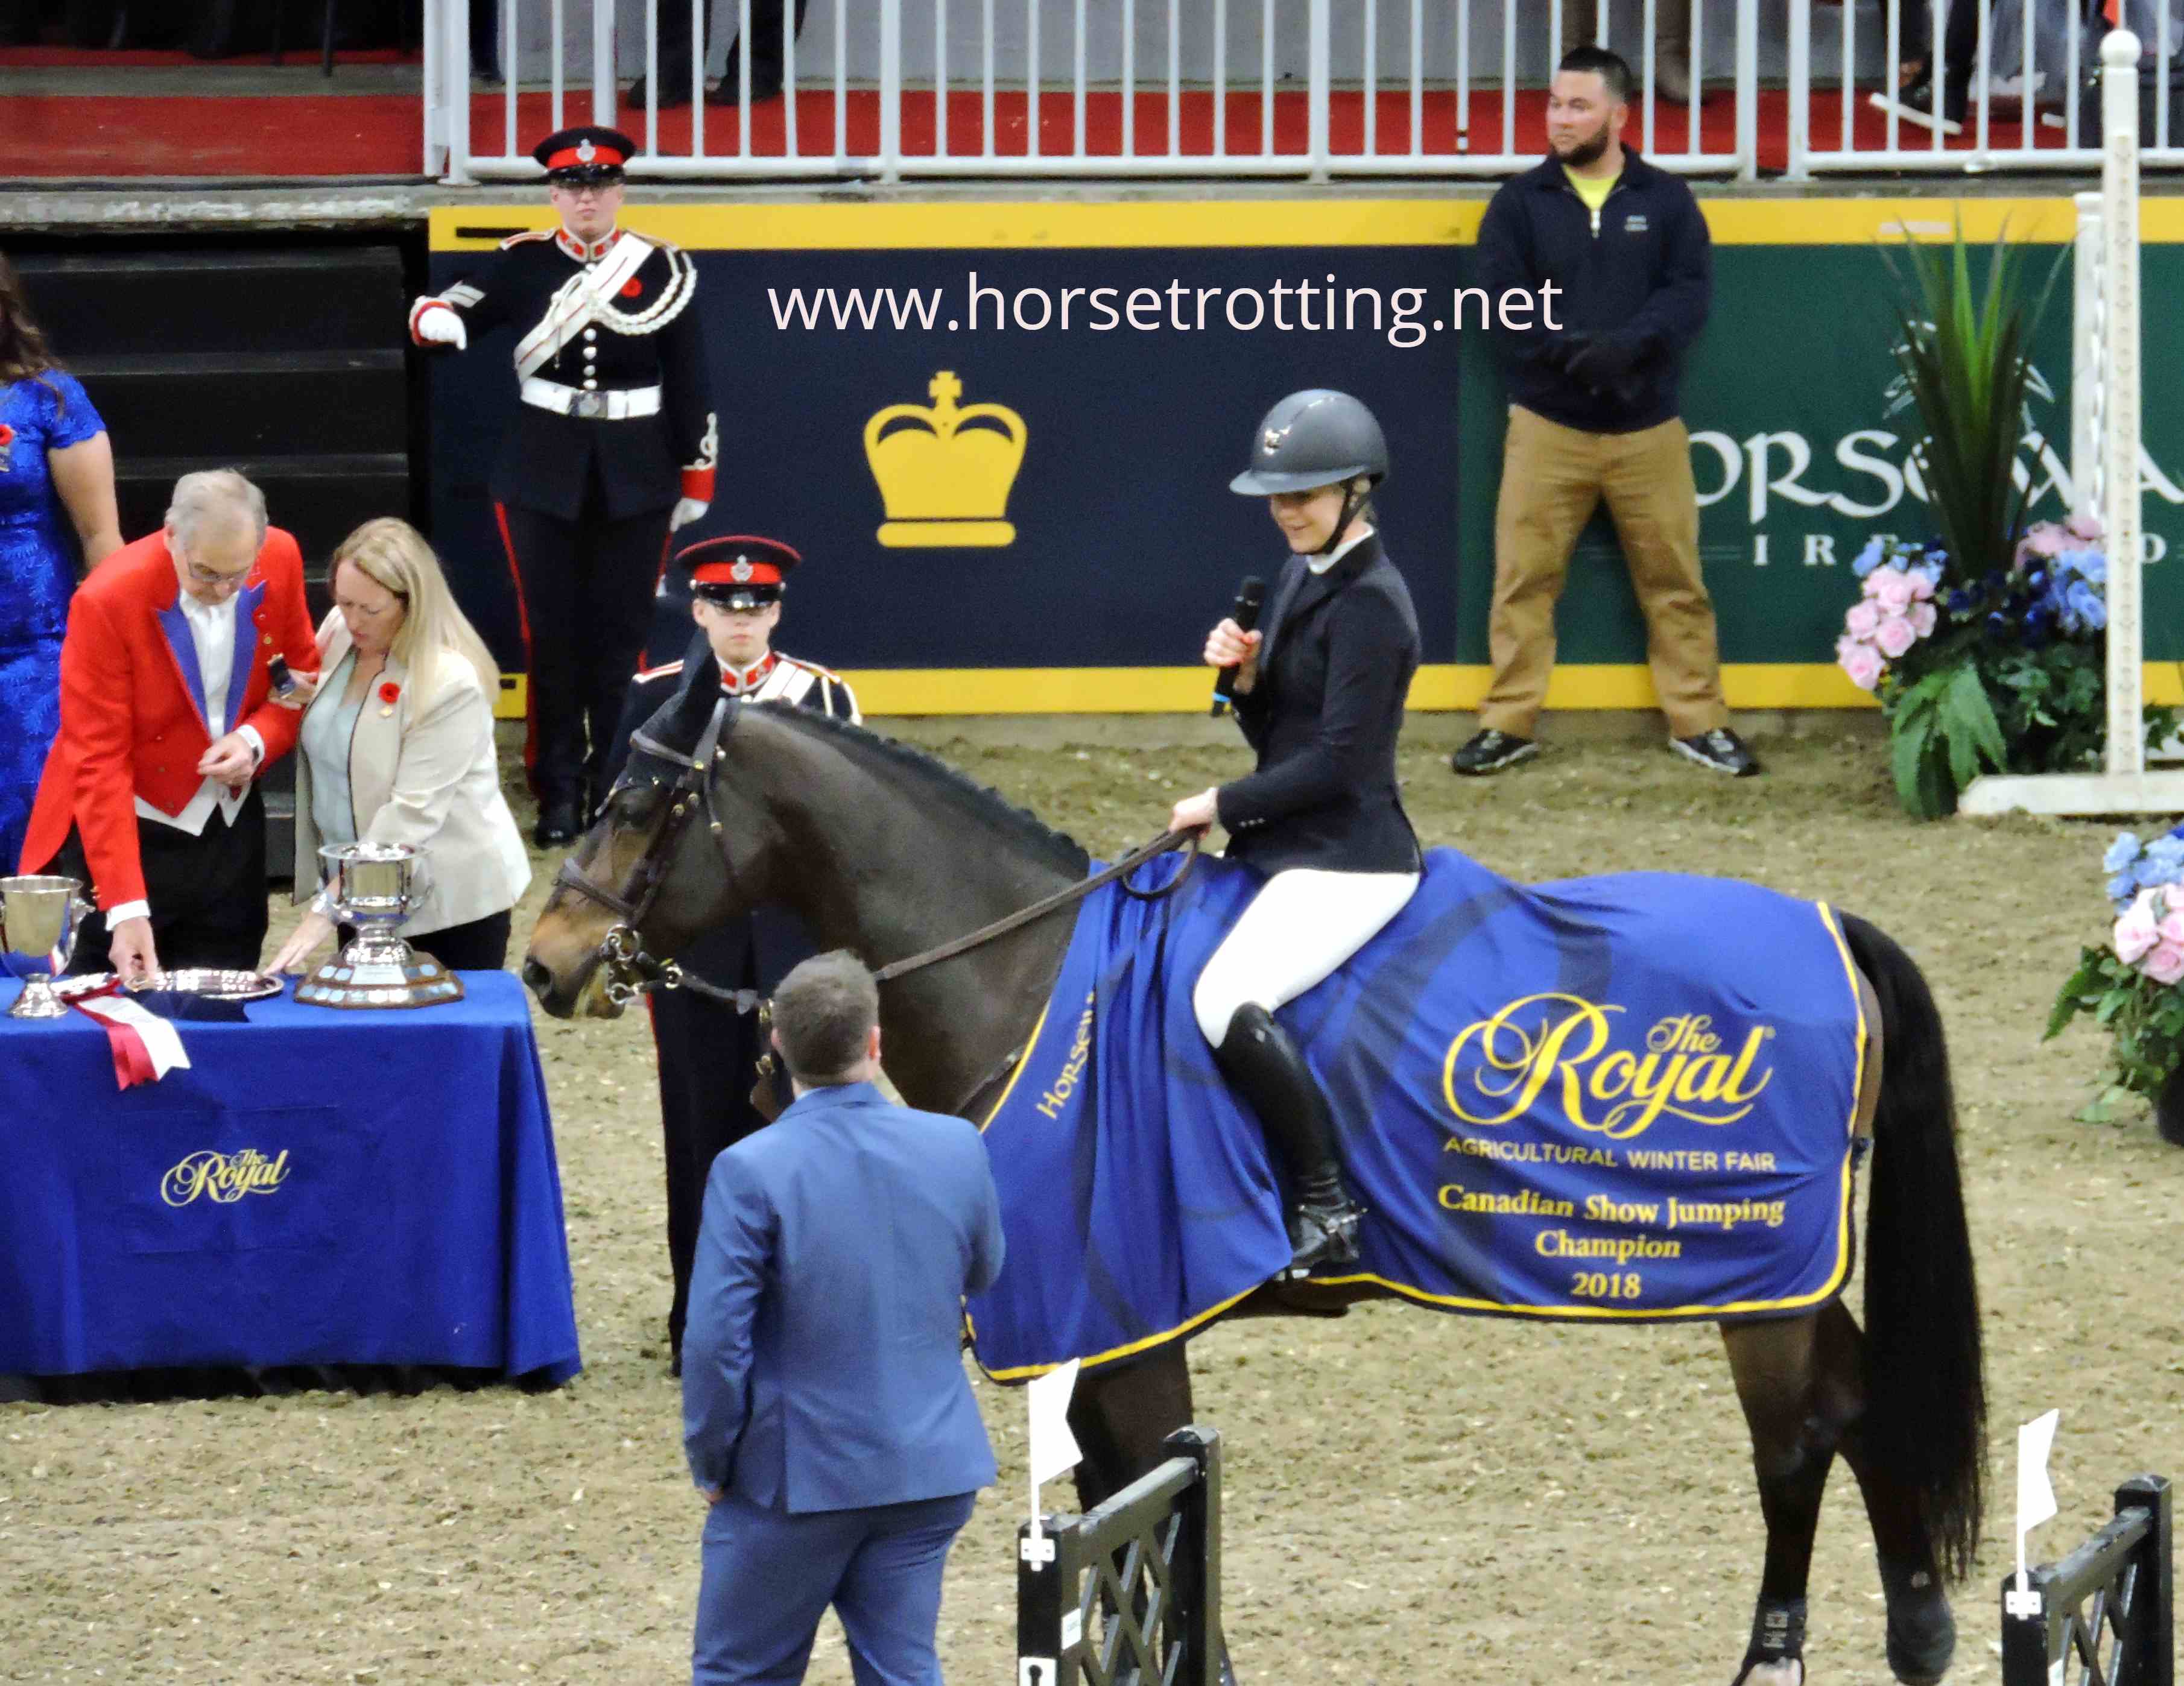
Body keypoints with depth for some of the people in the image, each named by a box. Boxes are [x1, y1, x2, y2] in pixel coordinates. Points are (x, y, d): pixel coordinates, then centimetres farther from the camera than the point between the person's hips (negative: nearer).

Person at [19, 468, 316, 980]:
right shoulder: (107, 601, -22)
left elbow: (303, 673, 9)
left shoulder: (281, 560, -8)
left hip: (231, 833, 4)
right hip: (132, 832, -4)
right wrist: (126, 909, -26)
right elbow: (99, 763, -21)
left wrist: (258, 739, -15)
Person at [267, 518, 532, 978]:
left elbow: (412, 814, -25)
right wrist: (297, 699, -6)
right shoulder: (339, 633, 0)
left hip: (449, 904, -7)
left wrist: (328, 910, -27)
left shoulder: (451, 685, -23)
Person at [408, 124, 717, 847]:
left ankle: (619, 787, 11)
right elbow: (454, 311, -5)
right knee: (551, 636, 1)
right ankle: (559, 793, 8)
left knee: (621, 636, 3)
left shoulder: (662, 270, 1)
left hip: (634, 481, 0)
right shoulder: (523, 264, 1)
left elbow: (689, 380, 4)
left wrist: (696, 475, 3)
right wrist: (437, 319, -30)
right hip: (544, 476, 0)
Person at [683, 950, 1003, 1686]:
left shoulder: (751, 1173, -18)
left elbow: (716, 1342, -17)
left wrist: (710, 1462, -3)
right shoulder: (957, 1148, -5)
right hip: (933, 1469, 4)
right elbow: (983, 1274, 14)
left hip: (796, 1478, -4)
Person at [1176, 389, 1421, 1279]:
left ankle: (1327, 1207, -21)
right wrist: (1243, 677, -3)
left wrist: (1223, 805, -12)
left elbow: (1336, 760, -20)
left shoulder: (1368, 602, -16)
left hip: (1350, 861, -11)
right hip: (1289, 850, 11)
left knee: (1227, 998, -28)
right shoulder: (1301, 578, 13)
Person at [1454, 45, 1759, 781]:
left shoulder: (1666, 201, 5)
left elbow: (1689, 294, -5)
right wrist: (1569, 351, -21)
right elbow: (1502, 304, -5)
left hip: (1648, 427, 0)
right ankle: (1508, 725, 7)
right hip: (1546, 425, 0)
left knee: (1675, 581, 4)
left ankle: (1698, 723, 14)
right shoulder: (1519, 203, 4)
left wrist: (1627, 346, -23)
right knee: (1524, 580, 0)